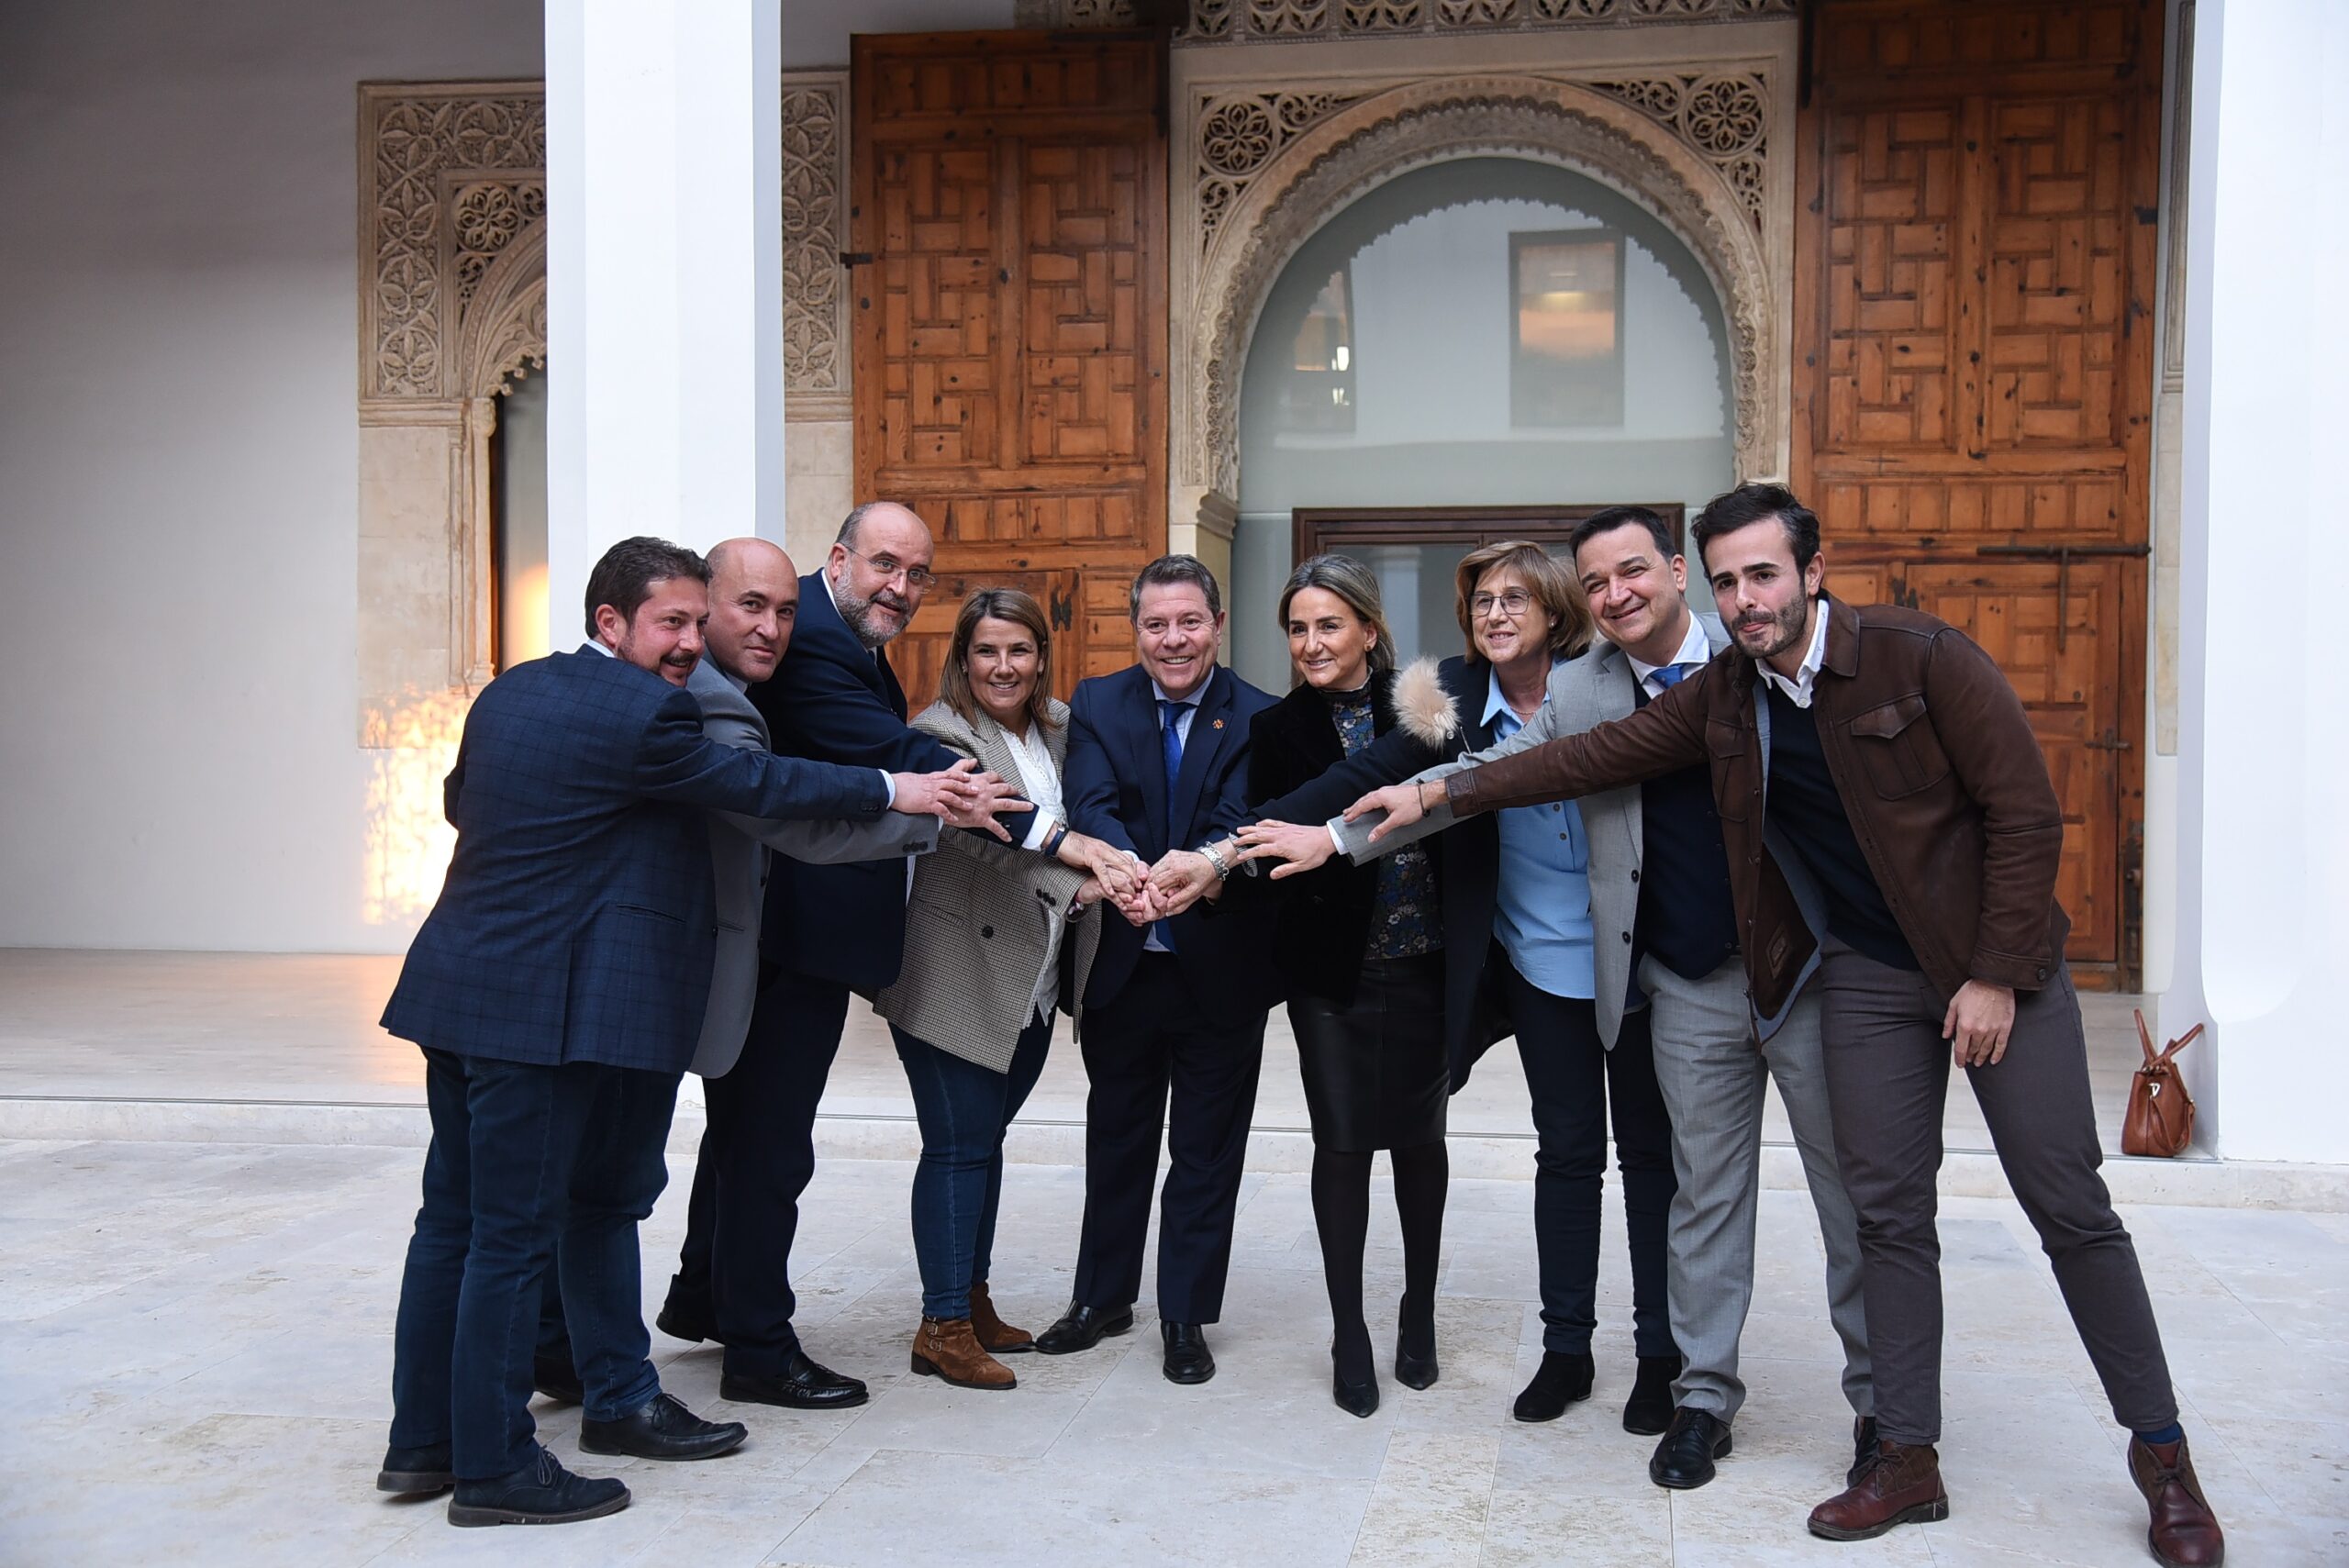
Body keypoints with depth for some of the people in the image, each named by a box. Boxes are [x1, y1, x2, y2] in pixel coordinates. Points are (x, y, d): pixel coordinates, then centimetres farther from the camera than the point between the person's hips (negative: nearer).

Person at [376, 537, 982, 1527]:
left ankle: (423, 1441, 25)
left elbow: (460, 799, 24)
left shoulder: (511, 691, 12)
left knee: (455, 1217, 15)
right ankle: (495, 1468, 9)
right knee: (515, 1234, -1)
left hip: (457, 990, 9)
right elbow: (754, 783, -9)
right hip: (534, 1006, -9)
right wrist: (896, 792, 0)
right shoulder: (638, 714, -15)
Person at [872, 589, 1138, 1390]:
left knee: (985, 1138, 16)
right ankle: (943, 1326, 7)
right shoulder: (941, 733, -13)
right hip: (956, 981, -7)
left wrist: (1098, 872, -10)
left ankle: (973, 1301, 27)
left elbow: (1089, 817, 12)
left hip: (1033, 980, 7)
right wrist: (1066, 847, -44)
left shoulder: (1060, 727, 10)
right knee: (958, 1145, -2)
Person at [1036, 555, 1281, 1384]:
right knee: (1116, 1137, 17)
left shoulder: (1257, 718, -8)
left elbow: (1246, 820, -21)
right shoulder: (1097, 705, -3)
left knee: (1207, 1151, 10)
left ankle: (1186, 1315, 24)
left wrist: (1210, 866, -46)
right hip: (1123, 964, 2)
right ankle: (1103, 1296, 34)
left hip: (1221, 969, -2)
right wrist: (1132, 875, -40)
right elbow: (1091, 806, -18)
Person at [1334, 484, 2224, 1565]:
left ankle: (2160, 1451, 15)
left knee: (2070, 1208, 1)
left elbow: (2026, 814, -14)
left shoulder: (1922, 656, -15)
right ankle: (1908, 1457, 15)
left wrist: (1995, 974, -16)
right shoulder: (1721, 697, 0)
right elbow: (1596, 755, 3)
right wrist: (1444, 793, -1)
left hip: (1994, 965, -4)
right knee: (1887, 1213, 5)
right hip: (1866, 977, 4)